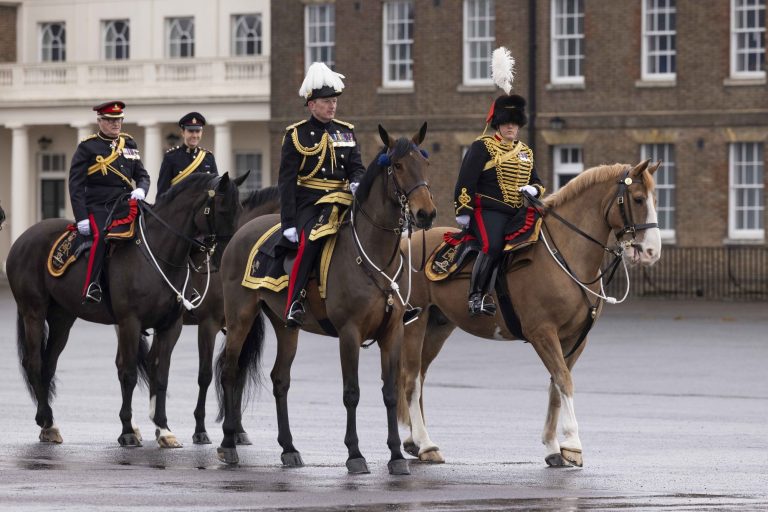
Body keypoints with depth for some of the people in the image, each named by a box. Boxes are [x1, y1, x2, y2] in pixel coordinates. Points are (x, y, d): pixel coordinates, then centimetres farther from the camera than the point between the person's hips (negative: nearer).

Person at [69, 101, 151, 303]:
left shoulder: (129, 144, 17)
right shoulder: (87, 147, 1)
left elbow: (142, 175, 19)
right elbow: (76, 185, -3)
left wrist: (141, 190, -7)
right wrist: (81, 218, -12)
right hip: (98, 208, -5)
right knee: (102, 235, -32)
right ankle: (91, 287, -33)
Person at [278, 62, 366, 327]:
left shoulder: (346, 131, 14)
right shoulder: (297, 135, 0)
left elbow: (357, 167, 15)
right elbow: (286, 181, -3)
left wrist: (356, 183, -12)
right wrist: (288, 223, -12)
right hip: (308, 204, -5)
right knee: (311, 241, -32)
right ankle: (294, 302, -27)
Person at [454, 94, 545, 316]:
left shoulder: (524, 152, 20)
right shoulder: (483, 147, 0)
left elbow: (536, 180, 25)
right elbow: (466, 180, -5)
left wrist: (533, 189, -1)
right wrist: (463, 211, -12)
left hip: (516, 213, 7)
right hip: (488, 211, -7)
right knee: (493, 246, -28)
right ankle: (477, 296, -21)